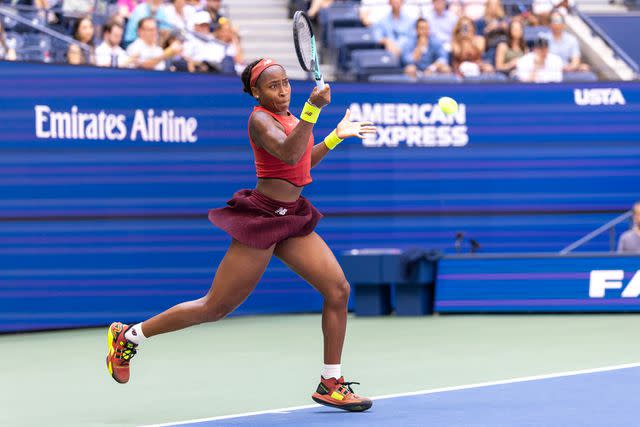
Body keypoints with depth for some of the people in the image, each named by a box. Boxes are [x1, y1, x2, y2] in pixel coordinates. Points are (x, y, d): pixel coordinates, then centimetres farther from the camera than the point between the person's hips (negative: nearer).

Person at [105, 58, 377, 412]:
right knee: (215, 308, -3)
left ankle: (330, 383, 4)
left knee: (338, 289, -4)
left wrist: (335, 137, 22)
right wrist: (313, 109, -40)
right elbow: (289, 155, -32)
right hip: (261, 219, -8)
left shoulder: (289, 117, 13)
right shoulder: (260, 119, -13)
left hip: (292, 218, 8)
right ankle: (129, 335, 12)